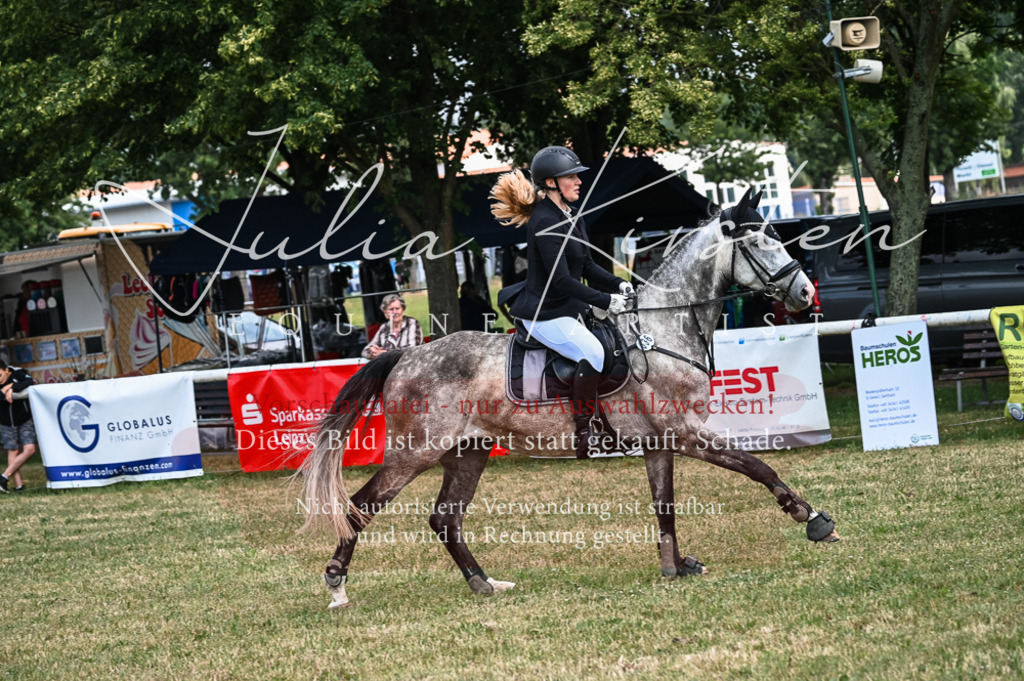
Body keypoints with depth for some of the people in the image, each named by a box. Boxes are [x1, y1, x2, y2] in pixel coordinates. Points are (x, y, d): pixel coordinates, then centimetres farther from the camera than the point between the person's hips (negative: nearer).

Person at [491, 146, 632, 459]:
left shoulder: (572, 218, 10)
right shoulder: (545, 223, -20)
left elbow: (587, 266, 15)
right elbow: (561, 280, -25)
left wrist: (618, 285, -2)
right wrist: (605, 301, -25)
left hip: (569, 309, 10)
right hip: (545, 314, -10)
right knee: (594, 353, -26)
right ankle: (584, 438, -24)